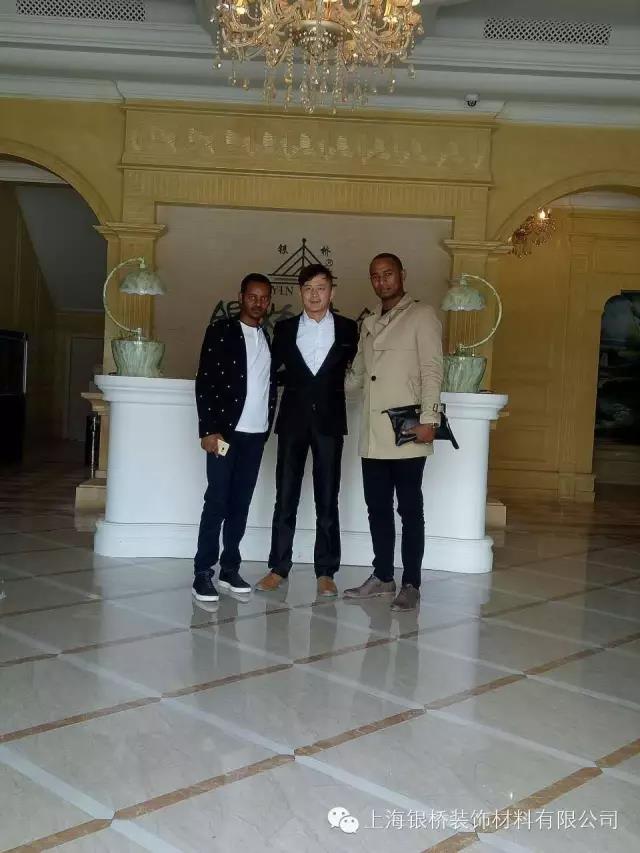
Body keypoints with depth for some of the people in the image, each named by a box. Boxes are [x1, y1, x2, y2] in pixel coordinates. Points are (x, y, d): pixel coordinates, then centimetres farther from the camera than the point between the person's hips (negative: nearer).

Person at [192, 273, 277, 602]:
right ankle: (203, 572, 0)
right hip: (226, 431, -5)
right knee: (216, 502, -5)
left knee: (240, 504, 7)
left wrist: (267, 426, 8)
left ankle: (229, 568, 13)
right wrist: (208, 429, -13)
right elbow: (204, 383, -7)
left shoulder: (269, 338, 13)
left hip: (255, 434, 5)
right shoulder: (221, 331, -2)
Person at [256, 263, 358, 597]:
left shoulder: (348, 329, 3)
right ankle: (278, 568, 13)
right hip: (293, 420, 1)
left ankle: (325, 572, 11)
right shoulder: (285, 329, 7)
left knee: (327, 500, 3)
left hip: (329, 422, -1)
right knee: (285, 497, 4)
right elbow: (271, 369, 11)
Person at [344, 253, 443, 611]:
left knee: (410, 510, 1)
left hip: (407, 434, -6)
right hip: (373, 436, 6)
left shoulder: (422, 316, -1)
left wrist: (429, 419, -16)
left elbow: (432, 370, -8)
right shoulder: (369, 324, 19)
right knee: (378, 508, 11)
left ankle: (411, 584, 8)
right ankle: (383, 575, 24)